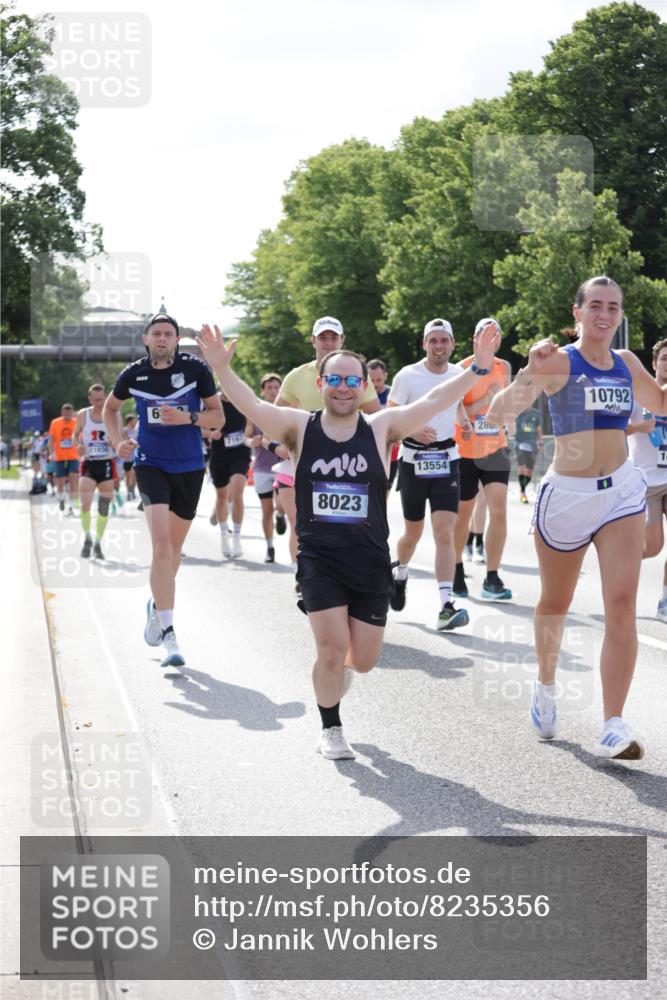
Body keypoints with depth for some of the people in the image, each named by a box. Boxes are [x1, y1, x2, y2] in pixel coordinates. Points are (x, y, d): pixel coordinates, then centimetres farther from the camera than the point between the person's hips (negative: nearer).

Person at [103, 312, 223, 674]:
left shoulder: (195, 368, -6)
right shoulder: (134, 373, -2)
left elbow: (218, 416, -1)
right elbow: (110, 406, 17)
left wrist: (188, 418, -19)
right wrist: (117, 441, 3)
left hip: (189, 467, 1)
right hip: (150, 464, -1)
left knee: (174, 547, 14)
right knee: (161, 545, -18)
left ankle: (157, 605, 42)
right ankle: (168, 632, -18)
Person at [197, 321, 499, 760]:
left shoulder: (381, 428, -1)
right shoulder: (300, 427, -2)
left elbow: (433, 402, -9)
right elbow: (252, 405, -14)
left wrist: (477, 368, -20)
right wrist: (222, 368, -30)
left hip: (371, 562, 1)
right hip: (318, 559, -1)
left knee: (363, 661, 6)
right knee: (332, 648, -11)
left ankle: (338, 667, 45)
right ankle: (331, 730, 14)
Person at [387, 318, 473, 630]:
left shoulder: (460, 375, 5)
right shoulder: (408, 376, -6)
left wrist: (464, 421, 4)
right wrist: (412, 431, -23)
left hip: (446, 460, 1)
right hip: (413, 460, -1)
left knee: (445, 534, -13)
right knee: (413, 532, 12)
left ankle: (446, 608, -18)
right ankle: (400, 573, 46)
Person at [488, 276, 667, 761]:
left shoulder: (627, 363, 8)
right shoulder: (559, 361, -8)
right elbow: (498, 414, -17)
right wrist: (530, 375, -34)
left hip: (621, 490, 3)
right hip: (567, 494, -3)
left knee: (622, 602, -12)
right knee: (555, 603, 15)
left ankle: (614, 726, -14)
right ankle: (546, 684, 44)